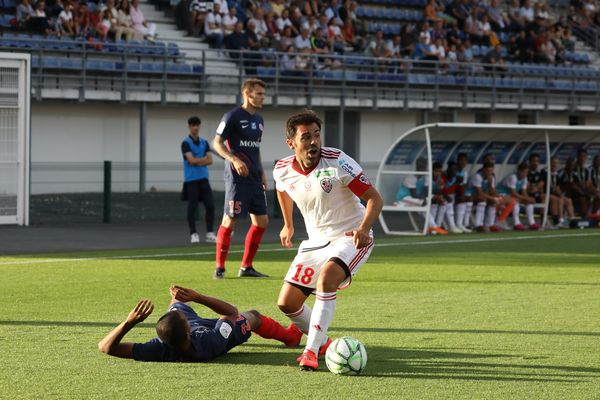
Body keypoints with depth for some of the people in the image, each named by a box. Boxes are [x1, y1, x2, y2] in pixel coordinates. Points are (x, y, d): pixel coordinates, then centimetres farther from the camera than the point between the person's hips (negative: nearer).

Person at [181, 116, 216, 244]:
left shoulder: (204, 142, 12)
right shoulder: (186, 143, -3)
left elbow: (210, 161, 4)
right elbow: (191, 160, -14)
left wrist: (198, 162, -11)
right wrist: (204, 158, 0)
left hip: (203, 178, 5)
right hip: (191, 179, -4)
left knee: (210, 205, -3)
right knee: (192, 207, -2)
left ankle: (210, 234, 1)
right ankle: (193, 234, 4)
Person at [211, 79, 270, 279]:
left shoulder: (258, 120, 16)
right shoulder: (233, 116, -7)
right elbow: (217, 143, -9)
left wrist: (262, 173, 20)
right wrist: (234, 160, -23)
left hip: (254, 178, 8)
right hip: (237, 177, -8)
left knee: (261, 221, 5)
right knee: (230, 220, -8)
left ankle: (246, 267, 14)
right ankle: (219, 267, 0)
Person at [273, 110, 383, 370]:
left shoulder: (337, 162, -22)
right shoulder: (283, 171, -7)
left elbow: (374, 199, -20)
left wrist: (363, 229, -37)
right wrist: (288, 226, 26)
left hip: (351, 238, -6)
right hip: (316, 241, 6)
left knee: (327, 278, -35)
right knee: (287, 303, -2)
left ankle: (312, 351, -30)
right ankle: (323, 343, 25)